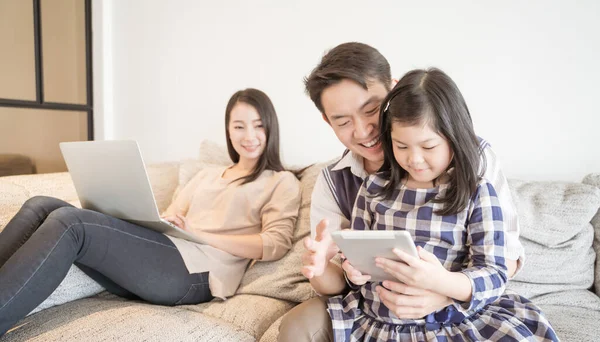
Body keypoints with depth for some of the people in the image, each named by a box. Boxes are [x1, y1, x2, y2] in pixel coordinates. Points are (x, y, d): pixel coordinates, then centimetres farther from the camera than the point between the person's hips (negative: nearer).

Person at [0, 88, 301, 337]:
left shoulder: (282, 183, 9)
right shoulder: (208, 174, 28)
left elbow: (276, 245, -5)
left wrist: (200, 233, -10)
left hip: (195, 272, -6)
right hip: (162, 256, 7)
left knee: (70, 223, -23)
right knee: (42, 207, -10)